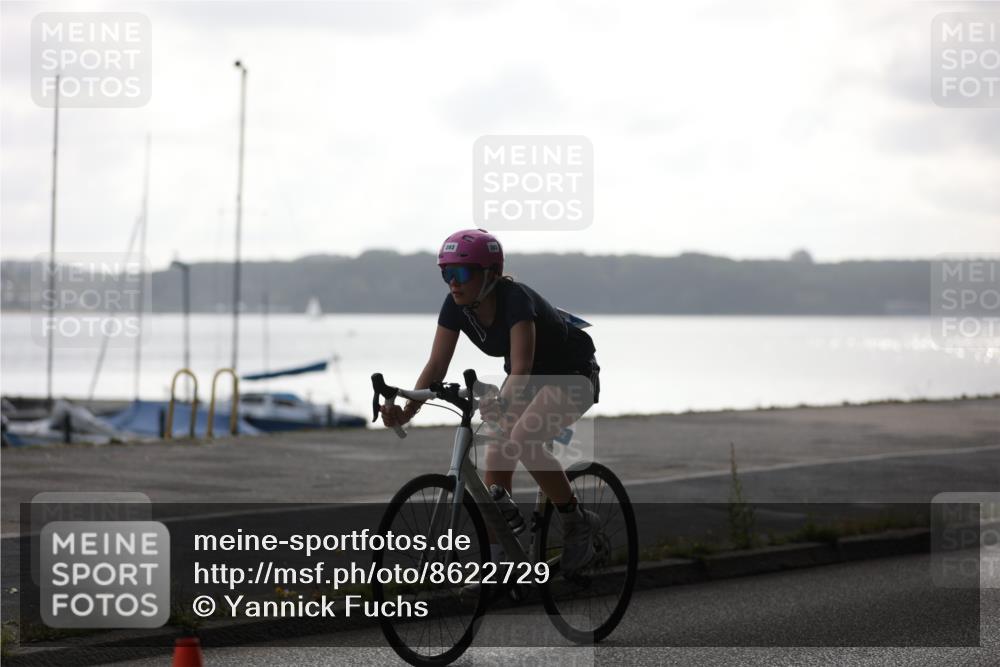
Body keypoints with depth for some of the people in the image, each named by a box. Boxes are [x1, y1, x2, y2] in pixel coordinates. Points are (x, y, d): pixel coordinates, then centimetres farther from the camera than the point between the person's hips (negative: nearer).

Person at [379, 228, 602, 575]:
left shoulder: (515, 299, -33)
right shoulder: (456, 306, -14)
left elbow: (522, 368, -44)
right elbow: (436, 365, -16)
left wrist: (501, 404, -63)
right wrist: (406, 411, -31)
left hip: (572, 376, -7)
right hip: (527, 378, 7)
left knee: (523, 438, -30)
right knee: (496, 459, -7)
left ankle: (577, 522, -13)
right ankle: (495, 563, 0)